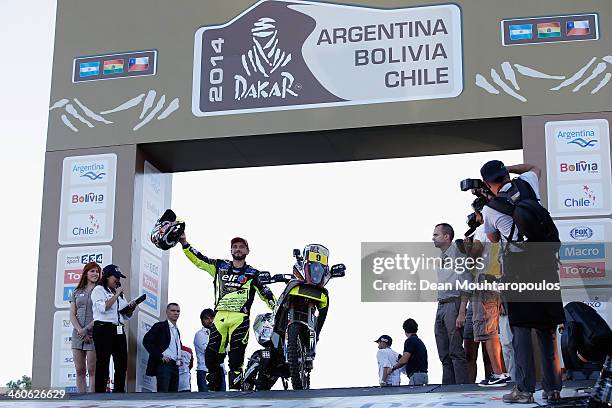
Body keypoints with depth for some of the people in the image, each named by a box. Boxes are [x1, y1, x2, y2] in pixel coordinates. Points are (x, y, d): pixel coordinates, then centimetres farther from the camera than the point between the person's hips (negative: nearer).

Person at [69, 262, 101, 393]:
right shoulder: (76, 292, 15)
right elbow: (72, 315, 8)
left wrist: (86, 329, -13)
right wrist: (80, 331, -8)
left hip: (93, 334, -4)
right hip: (77, 333, 4)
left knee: (92, 371, -6)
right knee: (79, 371, 2)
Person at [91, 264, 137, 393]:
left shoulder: (119, 293, 24)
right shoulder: (98, 290, 1)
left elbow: (126, 315, 24)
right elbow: (103, 307, -16)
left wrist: (131, 308, 4)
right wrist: (116, 295, -12)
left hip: (119, 330, 7)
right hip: (104, 329, -7)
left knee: (122, 364, 2)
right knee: (103, 364, -8)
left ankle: (119, 392, 6)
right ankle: (100, 394, -8)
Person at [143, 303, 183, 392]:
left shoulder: (177, 330, 23)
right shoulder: (160, 326, -1)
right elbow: (146, 341, -11)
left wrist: (179, 360, 14)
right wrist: (160, 356, -17)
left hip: (175, 365, 8)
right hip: (164, 364, -8)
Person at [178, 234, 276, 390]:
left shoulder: (252, 273, 12)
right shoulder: (220, 266, 17)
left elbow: (266, 294, 10)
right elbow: (198, 259, 16)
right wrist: (184, 243, 6)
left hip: (240, 318, -2)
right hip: (220, 316, 2)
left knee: (236, 359, -11)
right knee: (211, 357, -2)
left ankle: (235, 389, -11)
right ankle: (213, 389, 10)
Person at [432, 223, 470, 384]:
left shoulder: (456, 254, -6)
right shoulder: (441, 258, 19)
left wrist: (461, 312, -18)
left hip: (453, 304, -9)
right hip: (441, 306, 9)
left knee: (456, 351, -11)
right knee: (444, 353, 7)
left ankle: (462, 386, -11)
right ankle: (448, 386, 9)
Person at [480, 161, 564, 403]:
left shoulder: (489, 208, 5)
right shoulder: (526, 183, 10)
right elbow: (535, 168, 35)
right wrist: (508, 168, 33)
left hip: (517, 263, -3)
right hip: (545, 260, 3)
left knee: (521, 326, -2)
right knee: (548, 327, 7)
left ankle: (524, 390, -7)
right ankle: (553, 388, 8)